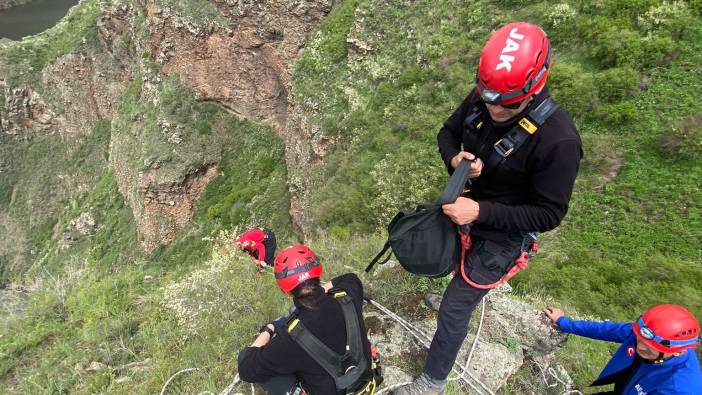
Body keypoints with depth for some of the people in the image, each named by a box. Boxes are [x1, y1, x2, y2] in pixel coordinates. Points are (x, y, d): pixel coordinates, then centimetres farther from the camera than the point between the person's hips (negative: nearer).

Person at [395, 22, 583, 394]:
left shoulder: (558, 140, -32)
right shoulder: (480, 99, -16)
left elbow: (548, 215, -24)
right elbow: (448, 132, 3)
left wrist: (480, 211, -34)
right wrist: (454, 159, -21)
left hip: (503, 233, -6)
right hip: (471, 207, 6)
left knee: (453, 310, 1)